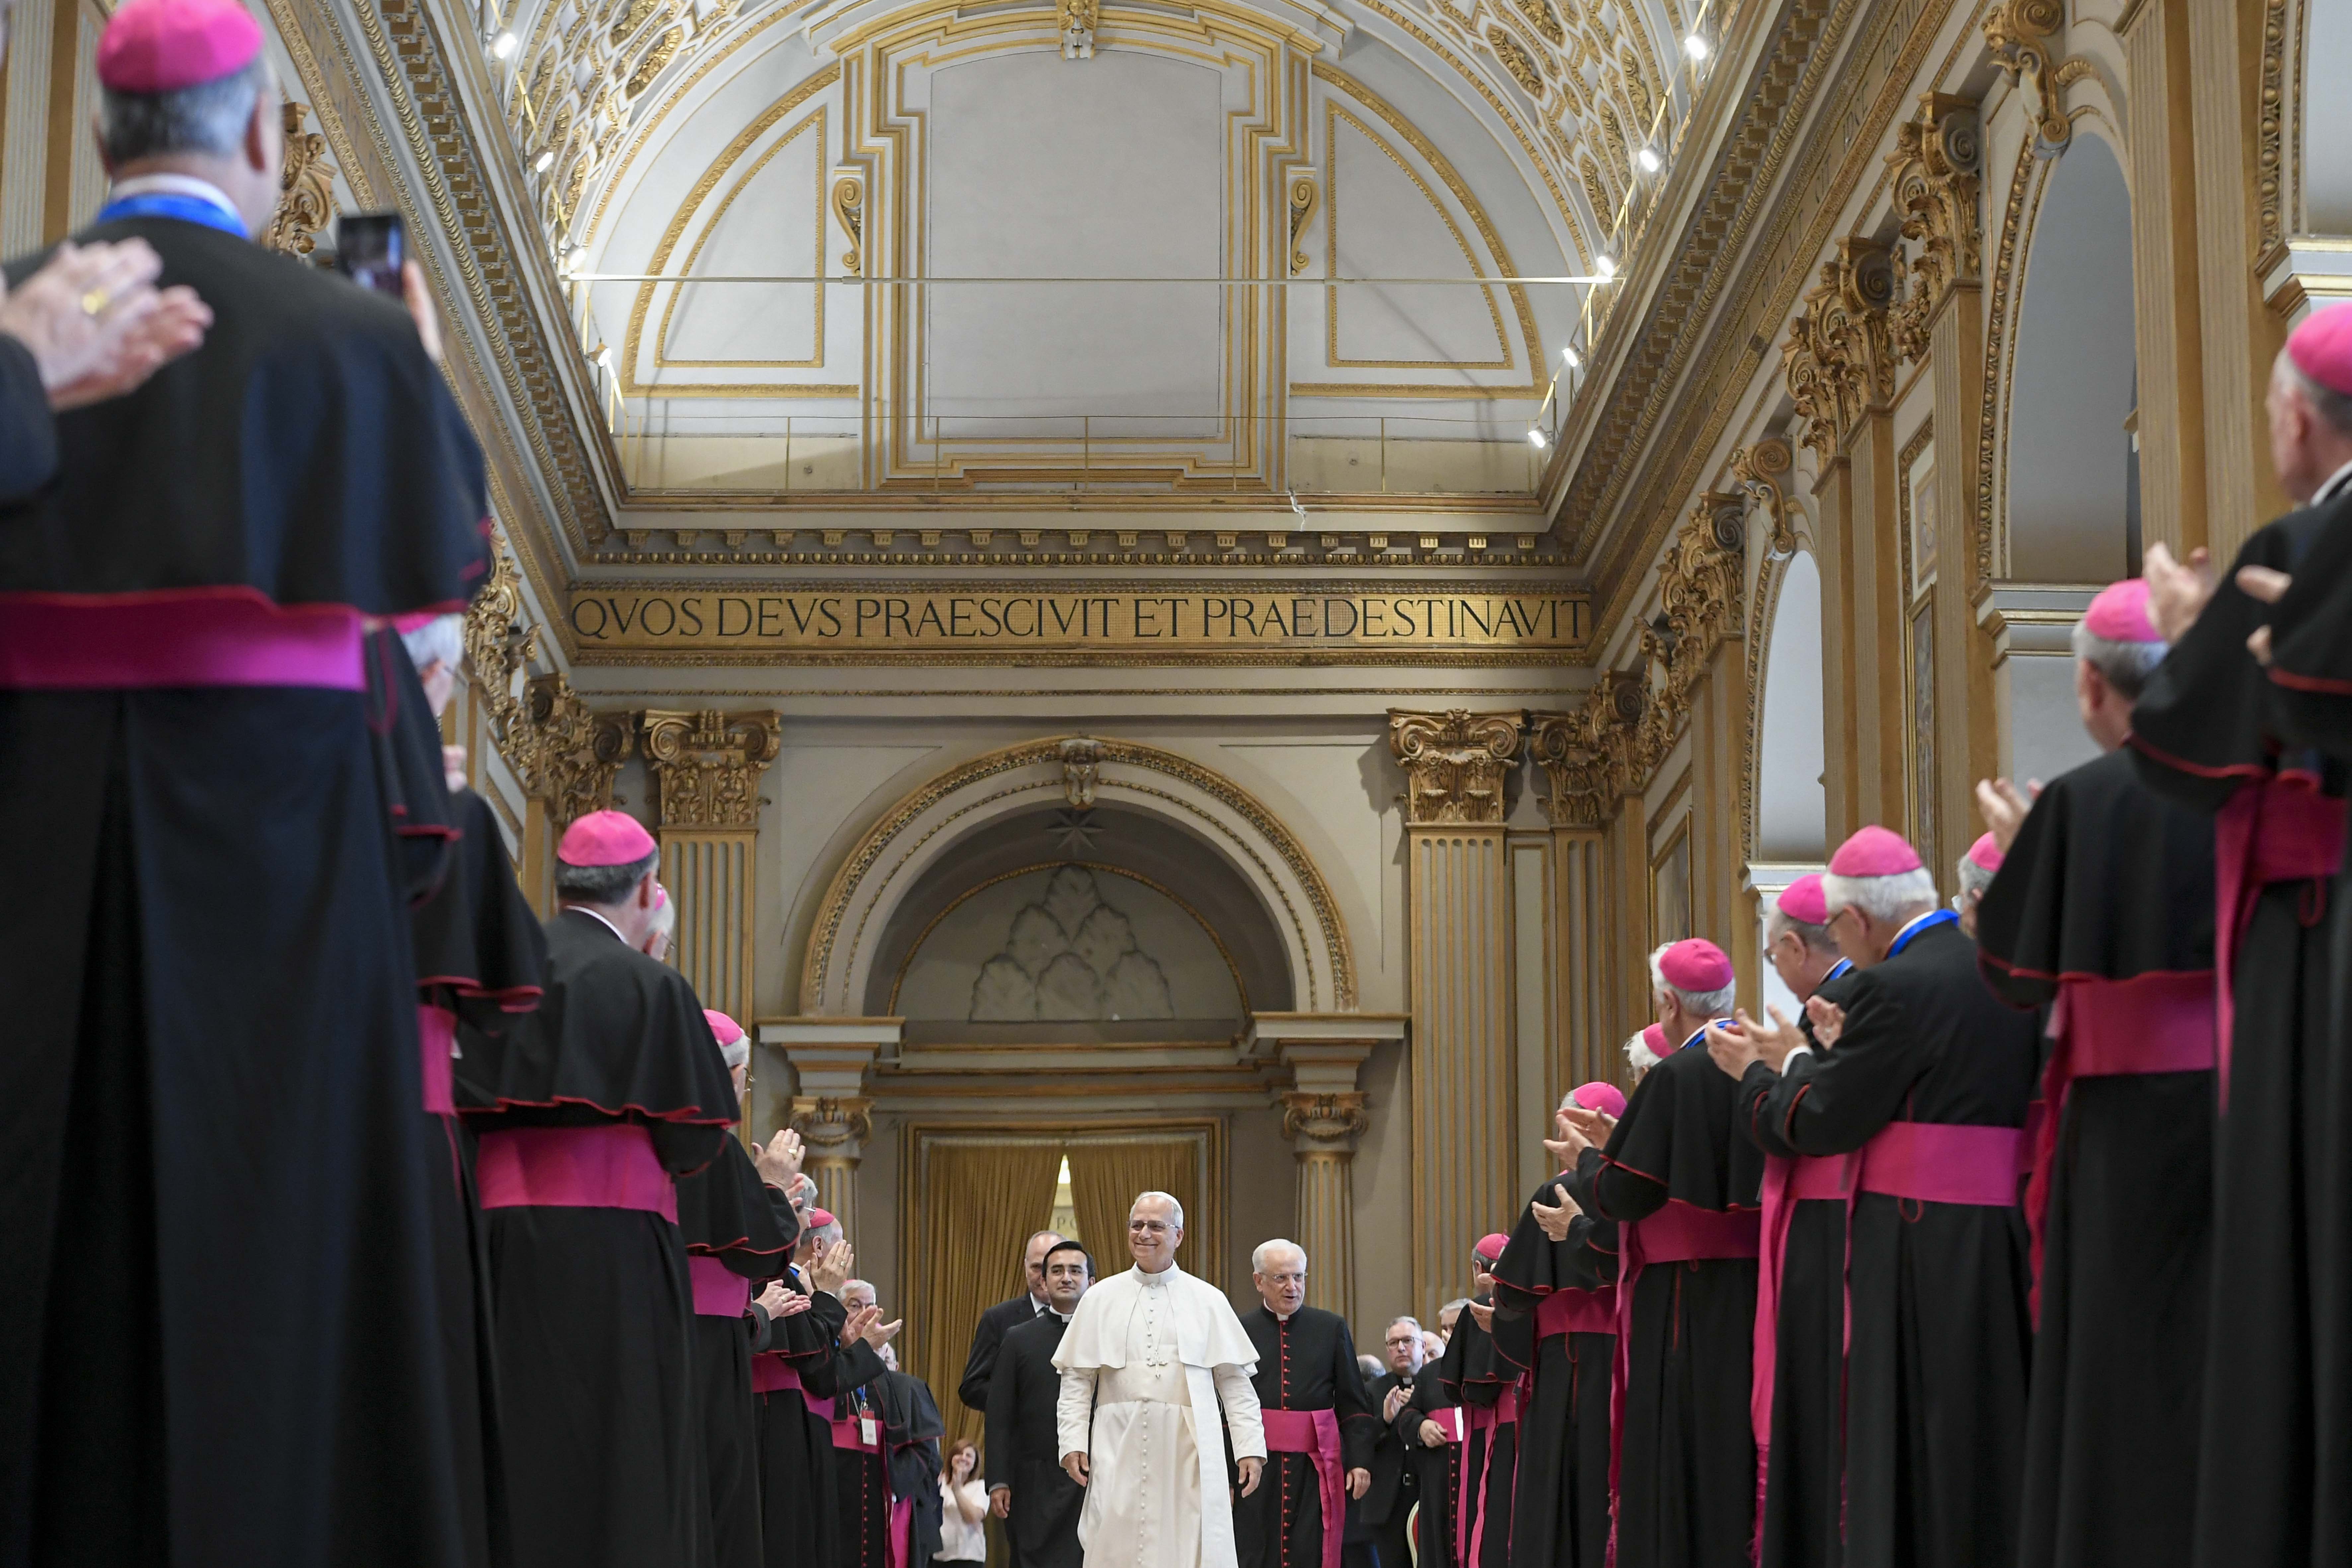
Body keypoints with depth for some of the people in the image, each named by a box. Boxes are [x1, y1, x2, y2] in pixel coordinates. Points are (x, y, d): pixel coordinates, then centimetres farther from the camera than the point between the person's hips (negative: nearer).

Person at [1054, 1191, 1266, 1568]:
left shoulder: (1208, 1301, 8)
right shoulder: (1100, 1300, 10)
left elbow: (1236, 1382, 6)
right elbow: (1076, 1380, 8)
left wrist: (1250, 1447, -2)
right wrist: (1072, 1442, -2)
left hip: (1189, 1452, -1)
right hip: (1120, 1450, 1)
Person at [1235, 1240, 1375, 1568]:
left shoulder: (1332, 1328, 8)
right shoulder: (1239, 1331, 5)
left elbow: (1354, 1406, 7)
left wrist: (1360, 1461, -4)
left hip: (1316, 1469, 0)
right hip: (1258, 1466, 0)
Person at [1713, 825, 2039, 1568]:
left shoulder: (1893, 987, -15)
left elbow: (1820, 1123, -10)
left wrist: (1780, 1066, 9)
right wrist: (1842, 1054, 18)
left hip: (1919, 1247, -8)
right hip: (2008, 1239, 8)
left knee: (1907, 1447, -1)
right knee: (1991, 1431, 13)